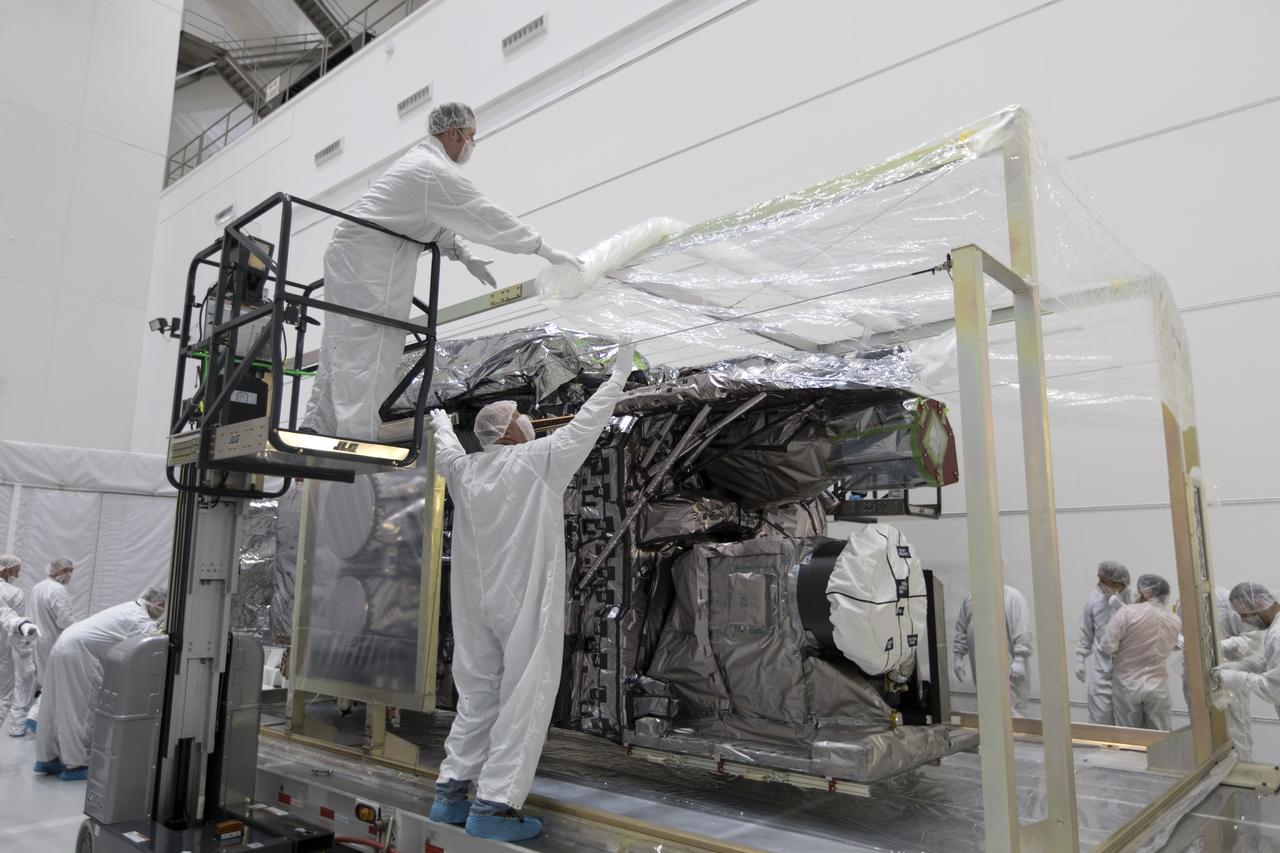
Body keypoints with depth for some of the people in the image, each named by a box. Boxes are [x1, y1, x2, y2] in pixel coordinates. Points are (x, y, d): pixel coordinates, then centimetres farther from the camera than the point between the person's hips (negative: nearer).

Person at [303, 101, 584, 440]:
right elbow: (490, 218, -17)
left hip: (350, 257, 11)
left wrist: (465, 256, 14)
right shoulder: (438, 172, -16)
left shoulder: (422, 159, 18)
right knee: (365, 354, -11)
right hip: (368, 266, -11)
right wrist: (548, 252, -12)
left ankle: (317, 429, 21)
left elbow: (437, 220, 25)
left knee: (343, 347, 13)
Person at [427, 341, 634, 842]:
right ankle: (494, 806, 0)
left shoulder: (464, 469, 6)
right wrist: (619, 374, 9)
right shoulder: (536, 460, -10)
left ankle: (451, 793, 21)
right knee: (523, 700, -1)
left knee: (477, 695, 16)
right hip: (527, 604, -7)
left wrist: (441, 423, 51)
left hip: (478, 604, 7)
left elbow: (445, 450, 29)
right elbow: (586, 421, -3)